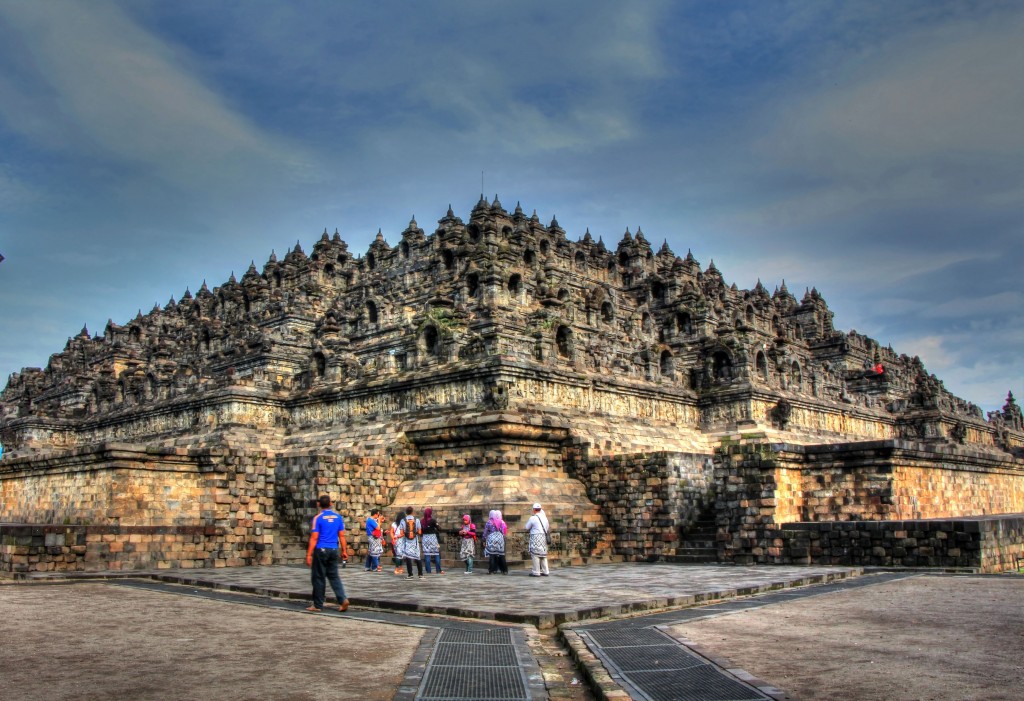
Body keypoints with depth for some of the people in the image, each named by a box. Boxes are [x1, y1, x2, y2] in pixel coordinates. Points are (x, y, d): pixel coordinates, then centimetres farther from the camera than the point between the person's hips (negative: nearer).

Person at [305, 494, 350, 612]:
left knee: (319, 578, 5)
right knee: (334, 576, 12)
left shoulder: (318, 518, -8)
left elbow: (314, 538, -11)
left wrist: (309, 554, -9)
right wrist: (344, 550, 12)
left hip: (321, 550, -4)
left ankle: (318, 605, 11)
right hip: (334, 550, 4)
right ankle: (342, 600, -3)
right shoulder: (338, 516, 4)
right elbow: (342, 535, 5)